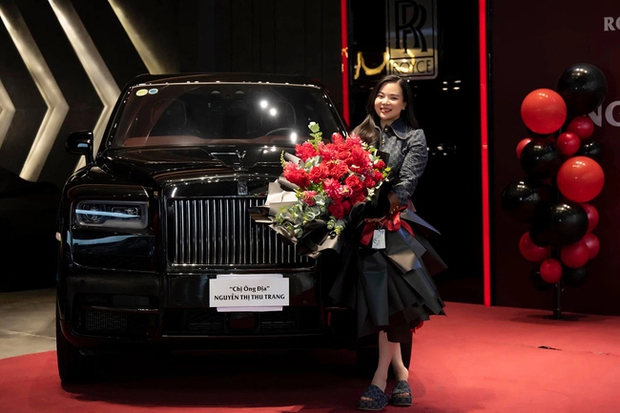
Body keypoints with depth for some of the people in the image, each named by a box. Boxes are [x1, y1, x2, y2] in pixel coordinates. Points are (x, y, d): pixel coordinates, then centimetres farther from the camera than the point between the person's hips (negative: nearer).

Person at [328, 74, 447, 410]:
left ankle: (380, 381, -4)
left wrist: (378, 205, -19)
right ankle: (400, 374, 17)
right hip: (365, 228, 4)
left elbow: (406, 185, -7)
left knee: (387, 302, -8)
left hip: (393, 226, -4)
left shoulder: (414, 138, 5)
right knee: (376, 306, 6)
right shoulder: (361, 133, 15)